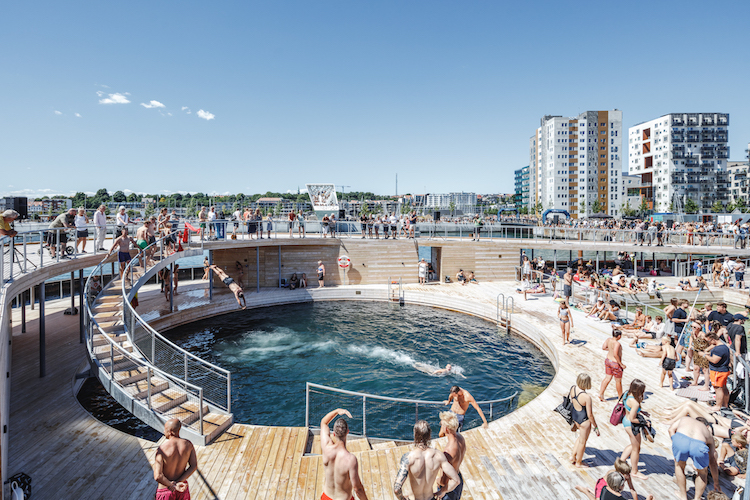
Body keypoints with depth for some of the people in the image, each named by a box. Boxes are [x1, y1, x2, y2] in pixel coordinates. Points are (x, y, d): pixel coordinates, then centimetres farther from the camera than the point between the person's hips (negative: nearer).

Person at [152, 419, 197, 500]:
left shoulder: (161, 449, -24)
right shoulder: (188, 444, -13)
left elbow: (157, 476, -28)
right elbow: (194, 467, -11)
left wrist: (173, 486, -17)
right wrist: (178, 482, -11)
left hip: (165, 490, -3)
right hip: (182, 485, 3)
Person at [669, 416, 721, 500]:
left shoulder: (684, 419, 42)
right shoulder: (709, 436, 41)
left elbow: (671, 429, 20)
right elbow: (713, 463, 45)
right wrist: (716, 483, 55)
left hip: (680, 439, -1)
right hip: (699, 446, 1)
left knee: (679, 465, 31)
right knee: (702, 473, 35)